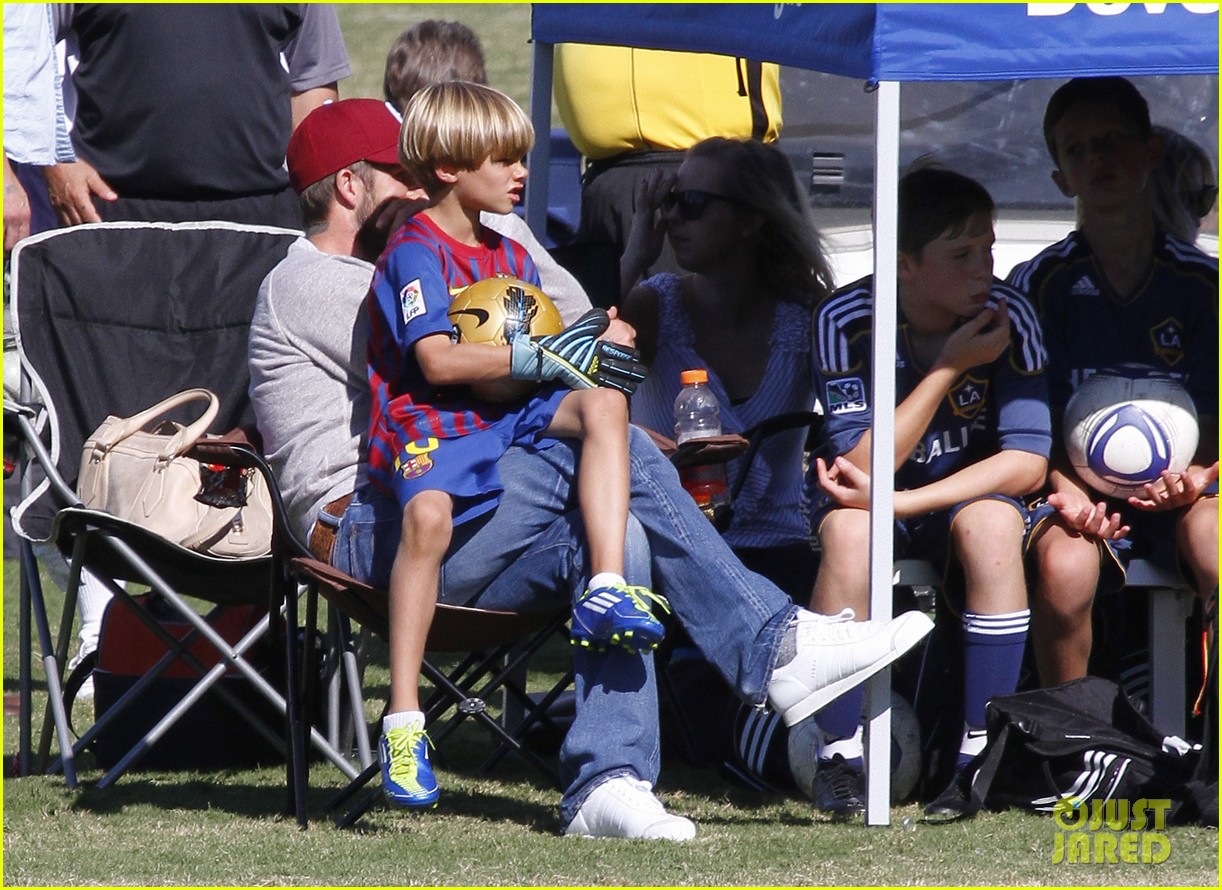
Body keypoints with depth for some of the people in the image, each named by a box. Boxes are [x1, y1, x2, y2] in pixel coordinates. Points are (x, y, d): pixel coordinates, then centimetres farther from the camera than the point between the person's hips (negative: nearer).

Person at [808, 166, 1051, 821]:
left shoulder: (1007, 316, -16)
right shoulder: (845, 320, -19)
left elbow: (1028, 463, -20)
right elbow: (860, 467, -24)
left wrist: (896, 501, -28)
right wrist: (949, 367, -29)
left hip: (968, 492, 1)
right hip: (876, 499, -1)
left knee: (990, 524, -34)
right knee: (849, 528, -35)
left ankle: (981, 756, -25)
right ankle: (839, 760, -26)